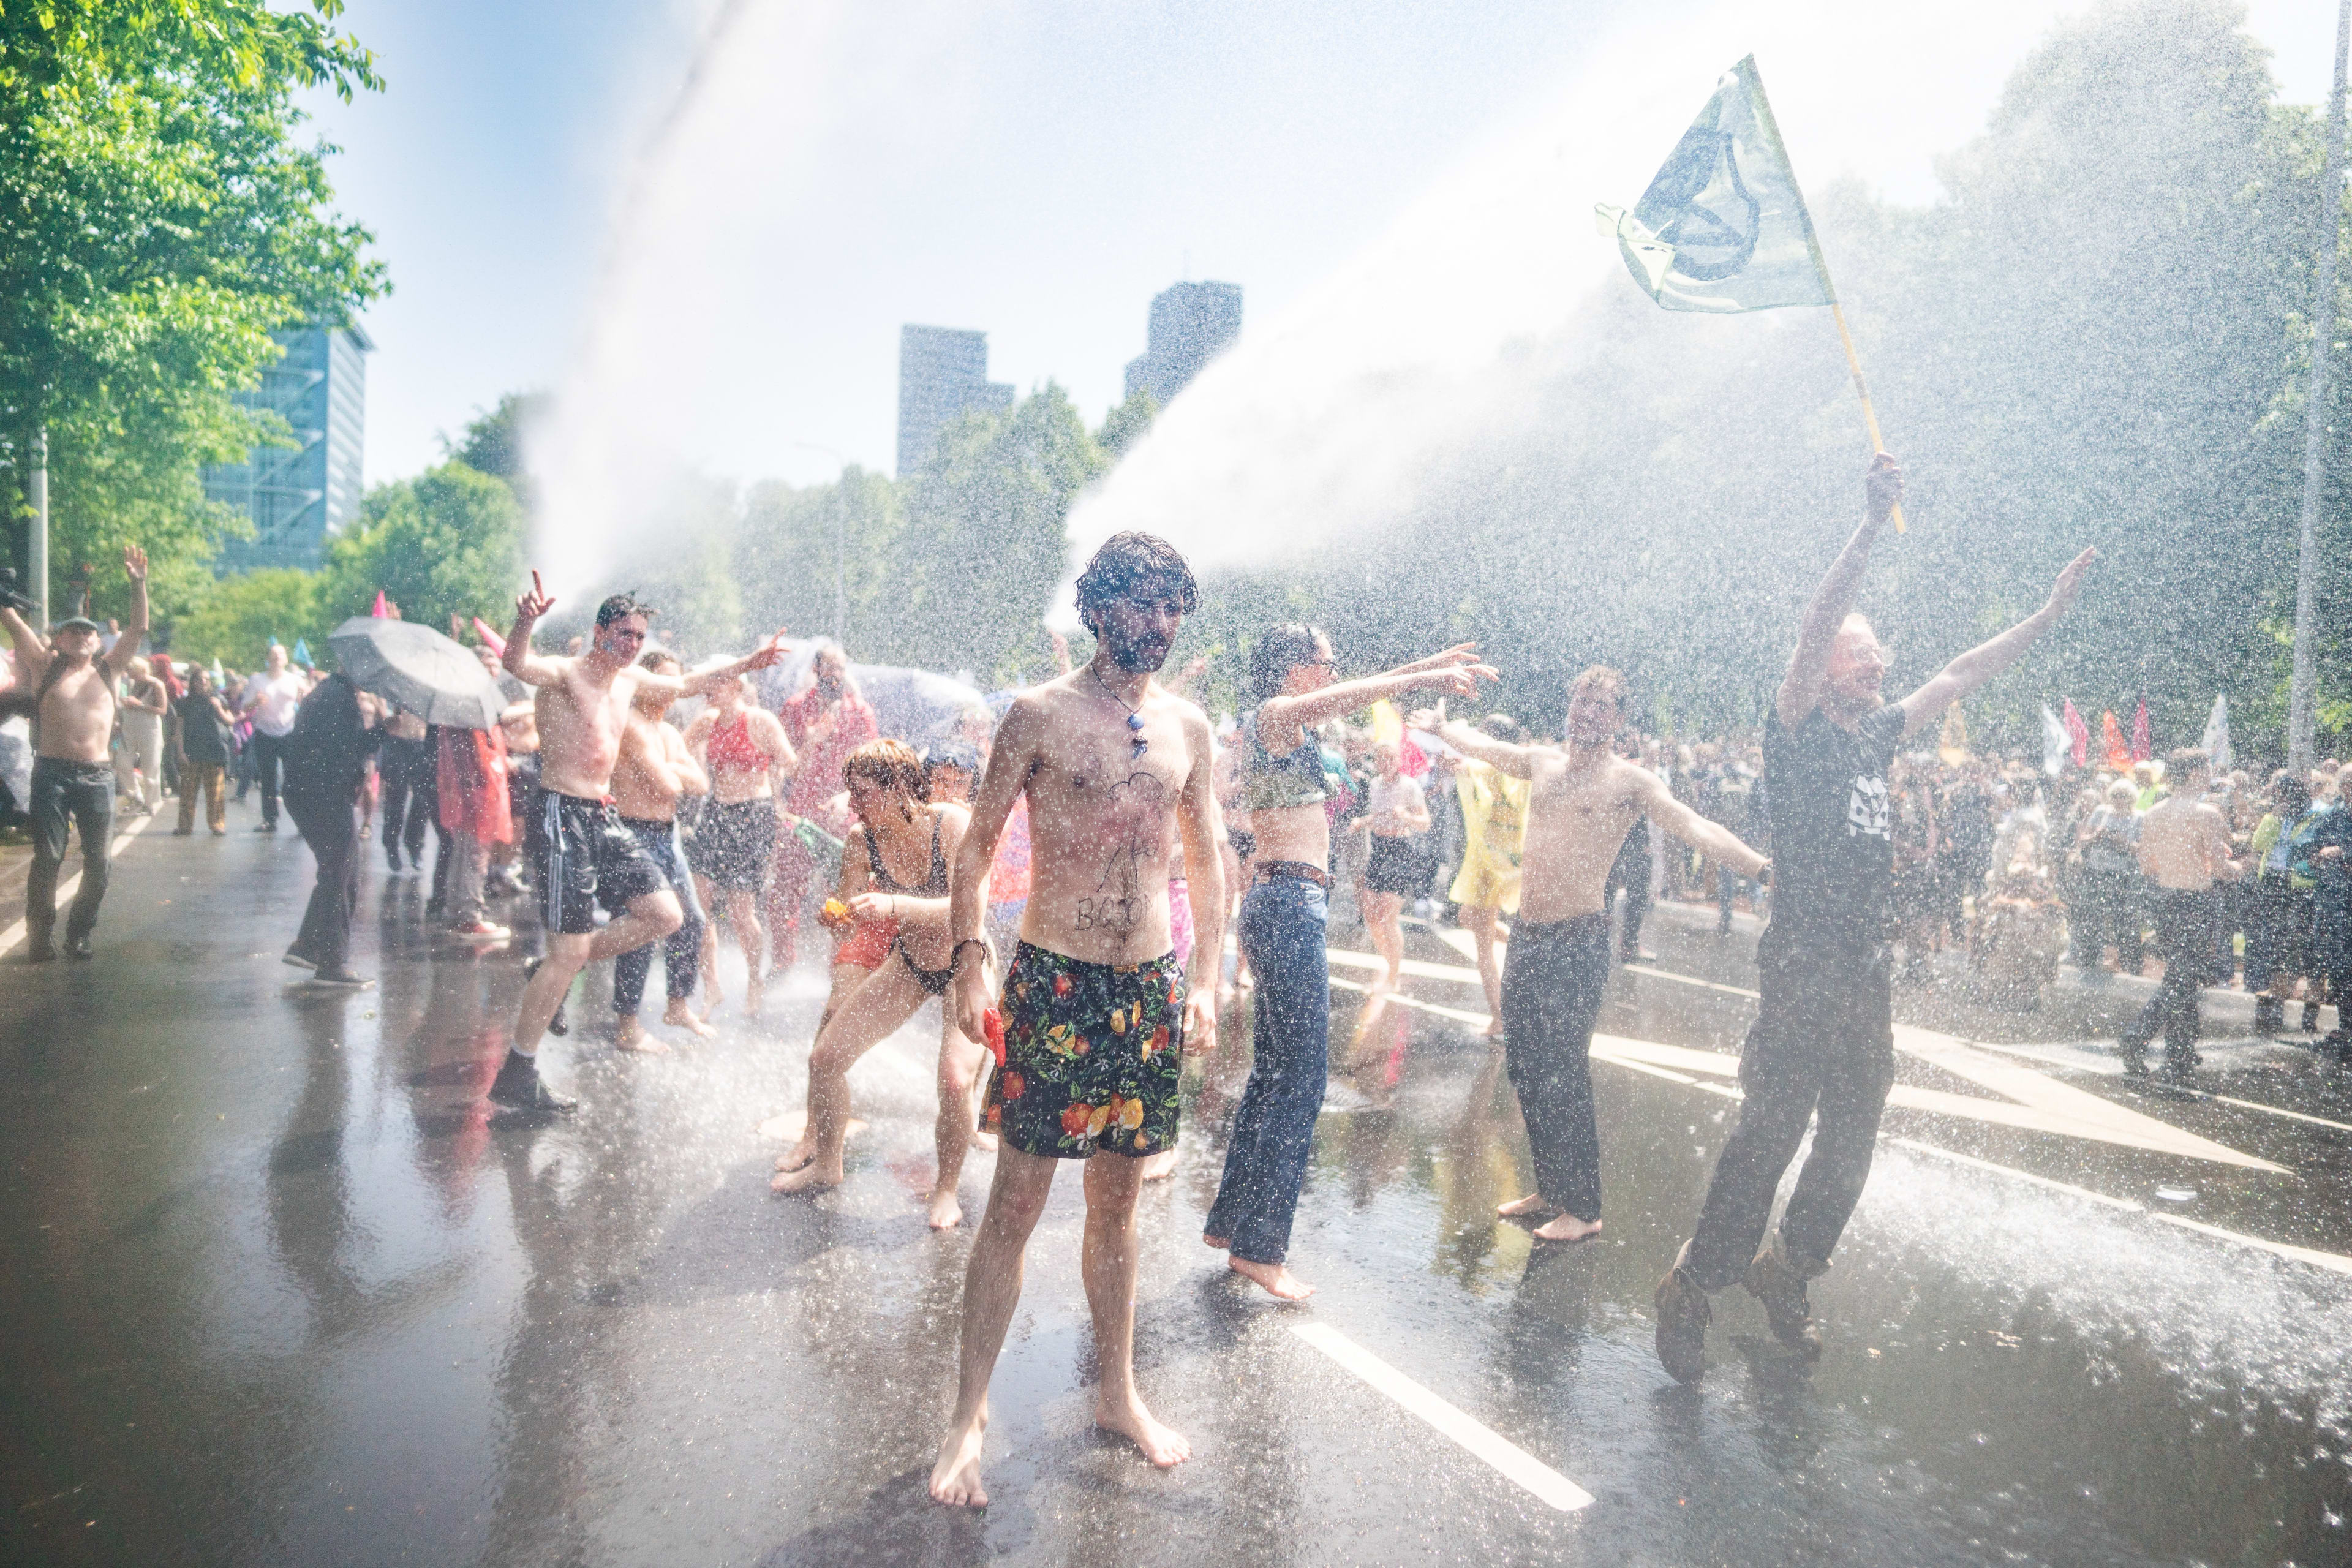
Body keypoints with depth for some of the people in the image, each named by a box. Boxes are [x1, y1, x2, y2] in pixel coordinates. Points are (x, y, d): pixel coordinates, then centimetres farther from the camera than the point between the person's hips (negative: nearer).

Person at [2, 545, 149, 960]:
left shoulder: (108, 670, 11)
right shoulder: (45, 667, 8)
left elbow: (139, 629, 5)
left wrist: (138, 583, -4)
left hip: (97, 775, 2)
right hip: (52, 772, -2)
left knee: (100, 860, 2)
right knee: (48, 857, -2)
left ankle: (79, 933, 17)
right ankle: (40, 938, 8)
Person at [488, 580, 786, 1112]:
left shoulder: (630, 680, 12)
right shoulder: (564, 673, -12)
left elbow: (687, 685, 30)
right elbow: (517, 665, -35)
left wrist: (748, 664, 29)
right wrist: (525, 622, -55)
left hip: (605, 818, 8)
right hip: (563, 815, -8)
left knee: (666, 917, 4)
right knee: (571, 951, -7)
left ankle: (553, 973, 18)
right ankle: (516, 1075, 6)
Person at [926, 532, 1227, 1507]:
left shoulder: (1190, 729, 9)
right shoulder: (1040, 714, -4)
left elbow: (1206, 861, 14)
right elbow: (978, 844, -2)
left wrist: (1207, 982, 7)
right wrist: (968, 962, -13)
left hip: (1152, 987, 4)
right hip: (1054, 983, -4)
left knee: (1119, 1201, 16)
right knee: (1016, 1204, 0)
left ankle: (1117, 1394, 31)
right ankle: (969, 1417, 14)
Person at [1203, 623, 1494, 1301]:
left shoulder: (1288, 723, 18)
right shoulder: (1275, 716, -9)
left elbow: (1354, 695, 27)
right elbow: (1352, 696, -24)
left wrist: (1434, 663, 24)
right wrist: (1432, 676, -21)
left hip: (1285, 905, 10)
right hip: (1290, 904, -10)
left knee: (1271, 1073, 15)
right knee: (1302, 1079, -6)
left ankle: (1230, 1220, 24)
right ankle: (1259, 1246, 0)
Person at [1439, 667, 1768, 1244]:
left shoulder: (1631, 780, -5)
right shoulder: (1543, 763, 11)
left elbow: (1696, 828, -18)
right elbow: (1476, 744, 28)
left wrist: (1760, 866, -32)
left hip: (1579, 941, -6)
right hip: (1527, 935, 6)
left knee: (1564, 1076, -5)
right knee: (1524, 1067, 11)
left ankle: (1583, 1210, 8)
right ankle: (1548, 1189, 26)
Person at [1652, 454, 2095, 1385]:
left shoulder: (1877, 736, 14)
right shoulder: (1798, 733, -5)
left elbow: (1961, 677, 25)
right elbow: (1810, 633, -21)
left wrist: (2050, 616, 27)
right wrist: (1871, 529, -27)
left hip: (1869, 977, 8)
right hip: (1802, 973, -8)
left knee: (1850, 1146, 13)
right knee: (1765, 1141, -9)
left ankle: (1782, 1276, 29)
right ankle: (1690, 1293, 2)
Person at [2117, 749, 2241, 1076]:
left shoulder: (2152, 813, 6)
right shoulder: (2205, 813, -13)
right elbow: (2221, 869, -15)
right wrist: (2235, 868, 6)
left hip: (2164, 900, 7)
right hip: (2197, 903, -7)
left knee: (2178, 975, 17)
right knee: (2184, 981, -2)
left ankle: (2180, 1054, 22)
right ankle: (2135, 1039, -13)